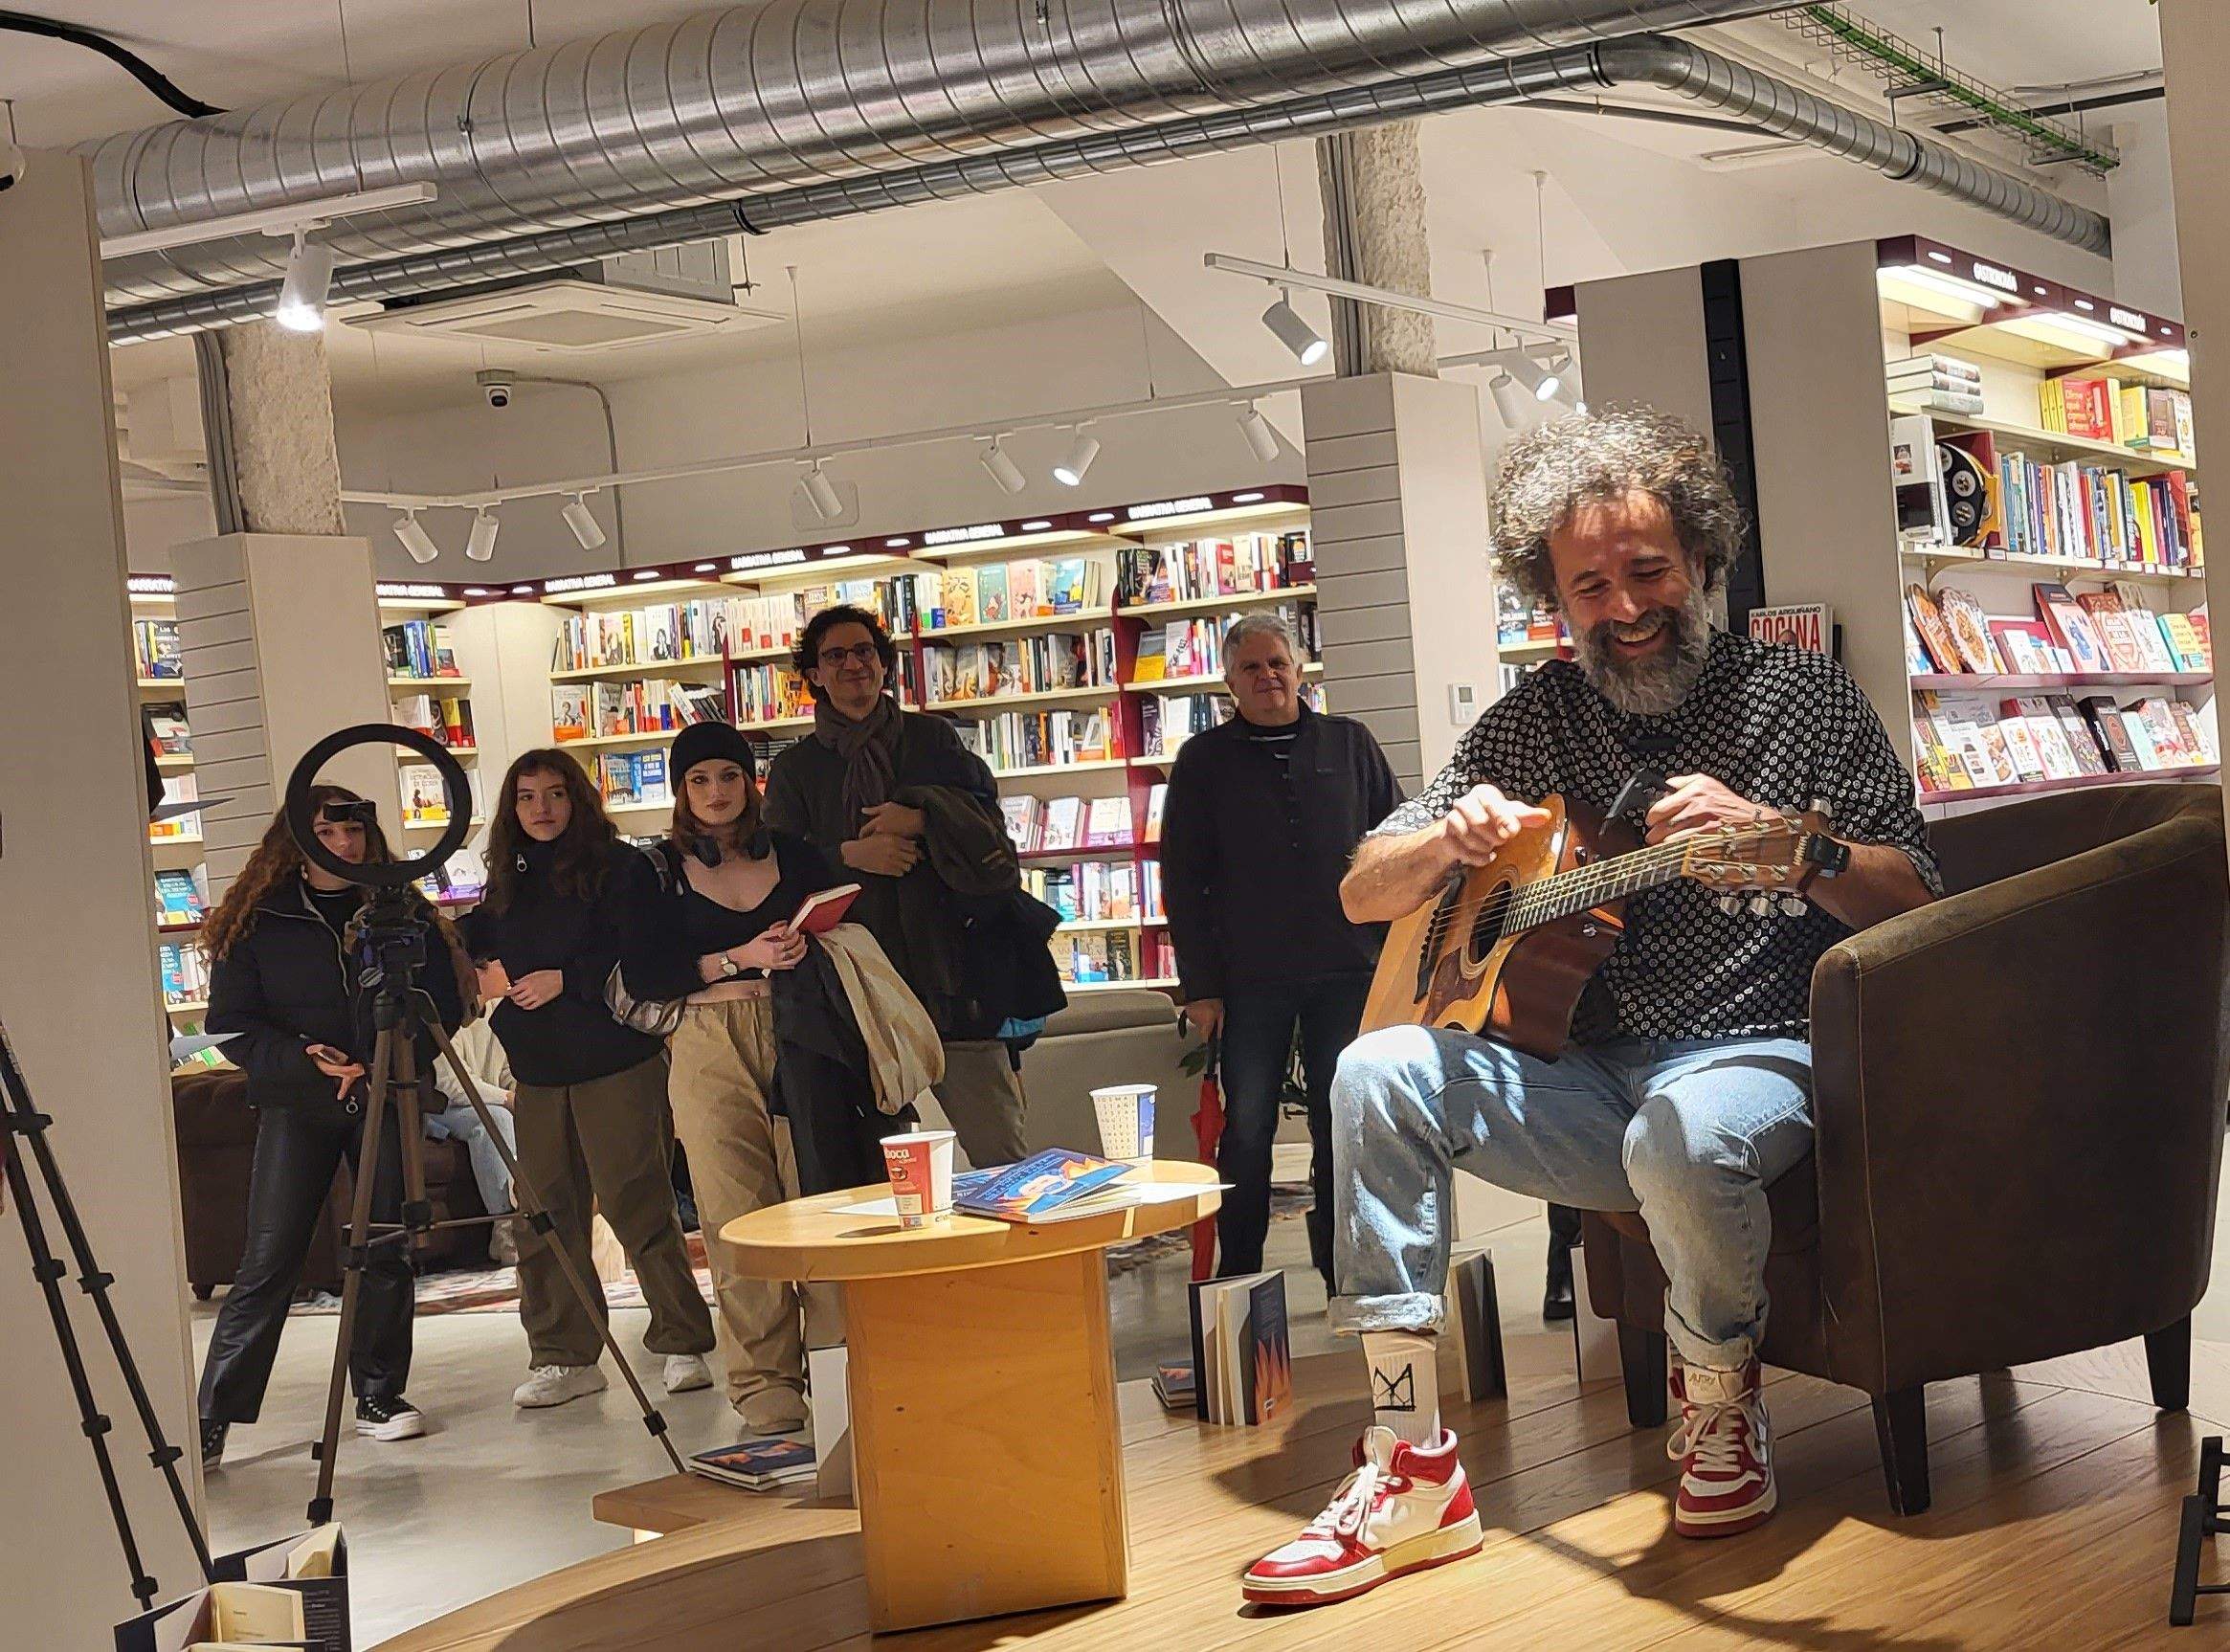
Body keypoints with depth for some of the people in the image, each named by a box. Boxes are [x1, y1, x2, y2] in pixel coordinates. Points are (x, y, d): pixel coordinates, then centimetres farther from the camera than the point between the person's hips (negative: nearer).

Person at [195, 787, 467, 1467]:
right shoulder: (259, 922, 2)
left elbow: (444, 1006, 5)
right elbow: (232, 1025, 0)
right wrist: (306, 1058, -14)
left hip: (387, 1098, 2)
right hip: (293, 1104, -2)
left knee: (388, 1253, 3)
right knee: (267, 1263, -6)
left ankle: (379, 1397, 18)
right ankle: (212, 1417, -3)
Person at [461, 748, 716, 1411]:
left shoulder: (618, 865, -3)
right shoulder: (507, 881, 15)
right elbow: (484, 956, 26)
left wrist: (564, 979, -14)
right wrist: (489, 975, 4)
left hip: (617, 1061, -6)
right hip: (538, 1070, 6)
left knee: (639, 1206, -6)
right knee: (545, 1214, 4)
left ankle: (684, 1344, 3)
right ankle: (563, 1357, 11)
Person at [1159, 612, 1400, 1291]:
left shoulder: (1349, 743, 9)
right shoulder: (1204, 760, 5)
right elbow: (1181, 878, 3)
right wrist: (1200, 985, -4)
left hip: (1347, 969, 1)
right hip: (1250, 978, -1)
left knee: (1342, 1130, 6)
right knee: (1246, 1131, 0)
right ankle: (1237, 1280, 9)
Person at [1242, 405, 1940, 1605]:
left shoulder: (1799, 697, 2)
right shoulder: (1535, 721, 11)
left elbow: (1909, 901, -5)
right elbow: (1362, 896, 11)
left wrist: (1769, 832, -22)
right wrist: (1452, 840, -11)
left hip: (1755, 1058, -4)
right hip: (1584, 1077, 4)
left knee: (1684, 1134, -38)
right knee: (1377, 1073, -18)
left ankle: (1720, 1408, -6)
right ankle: (1410, 1466, -18)